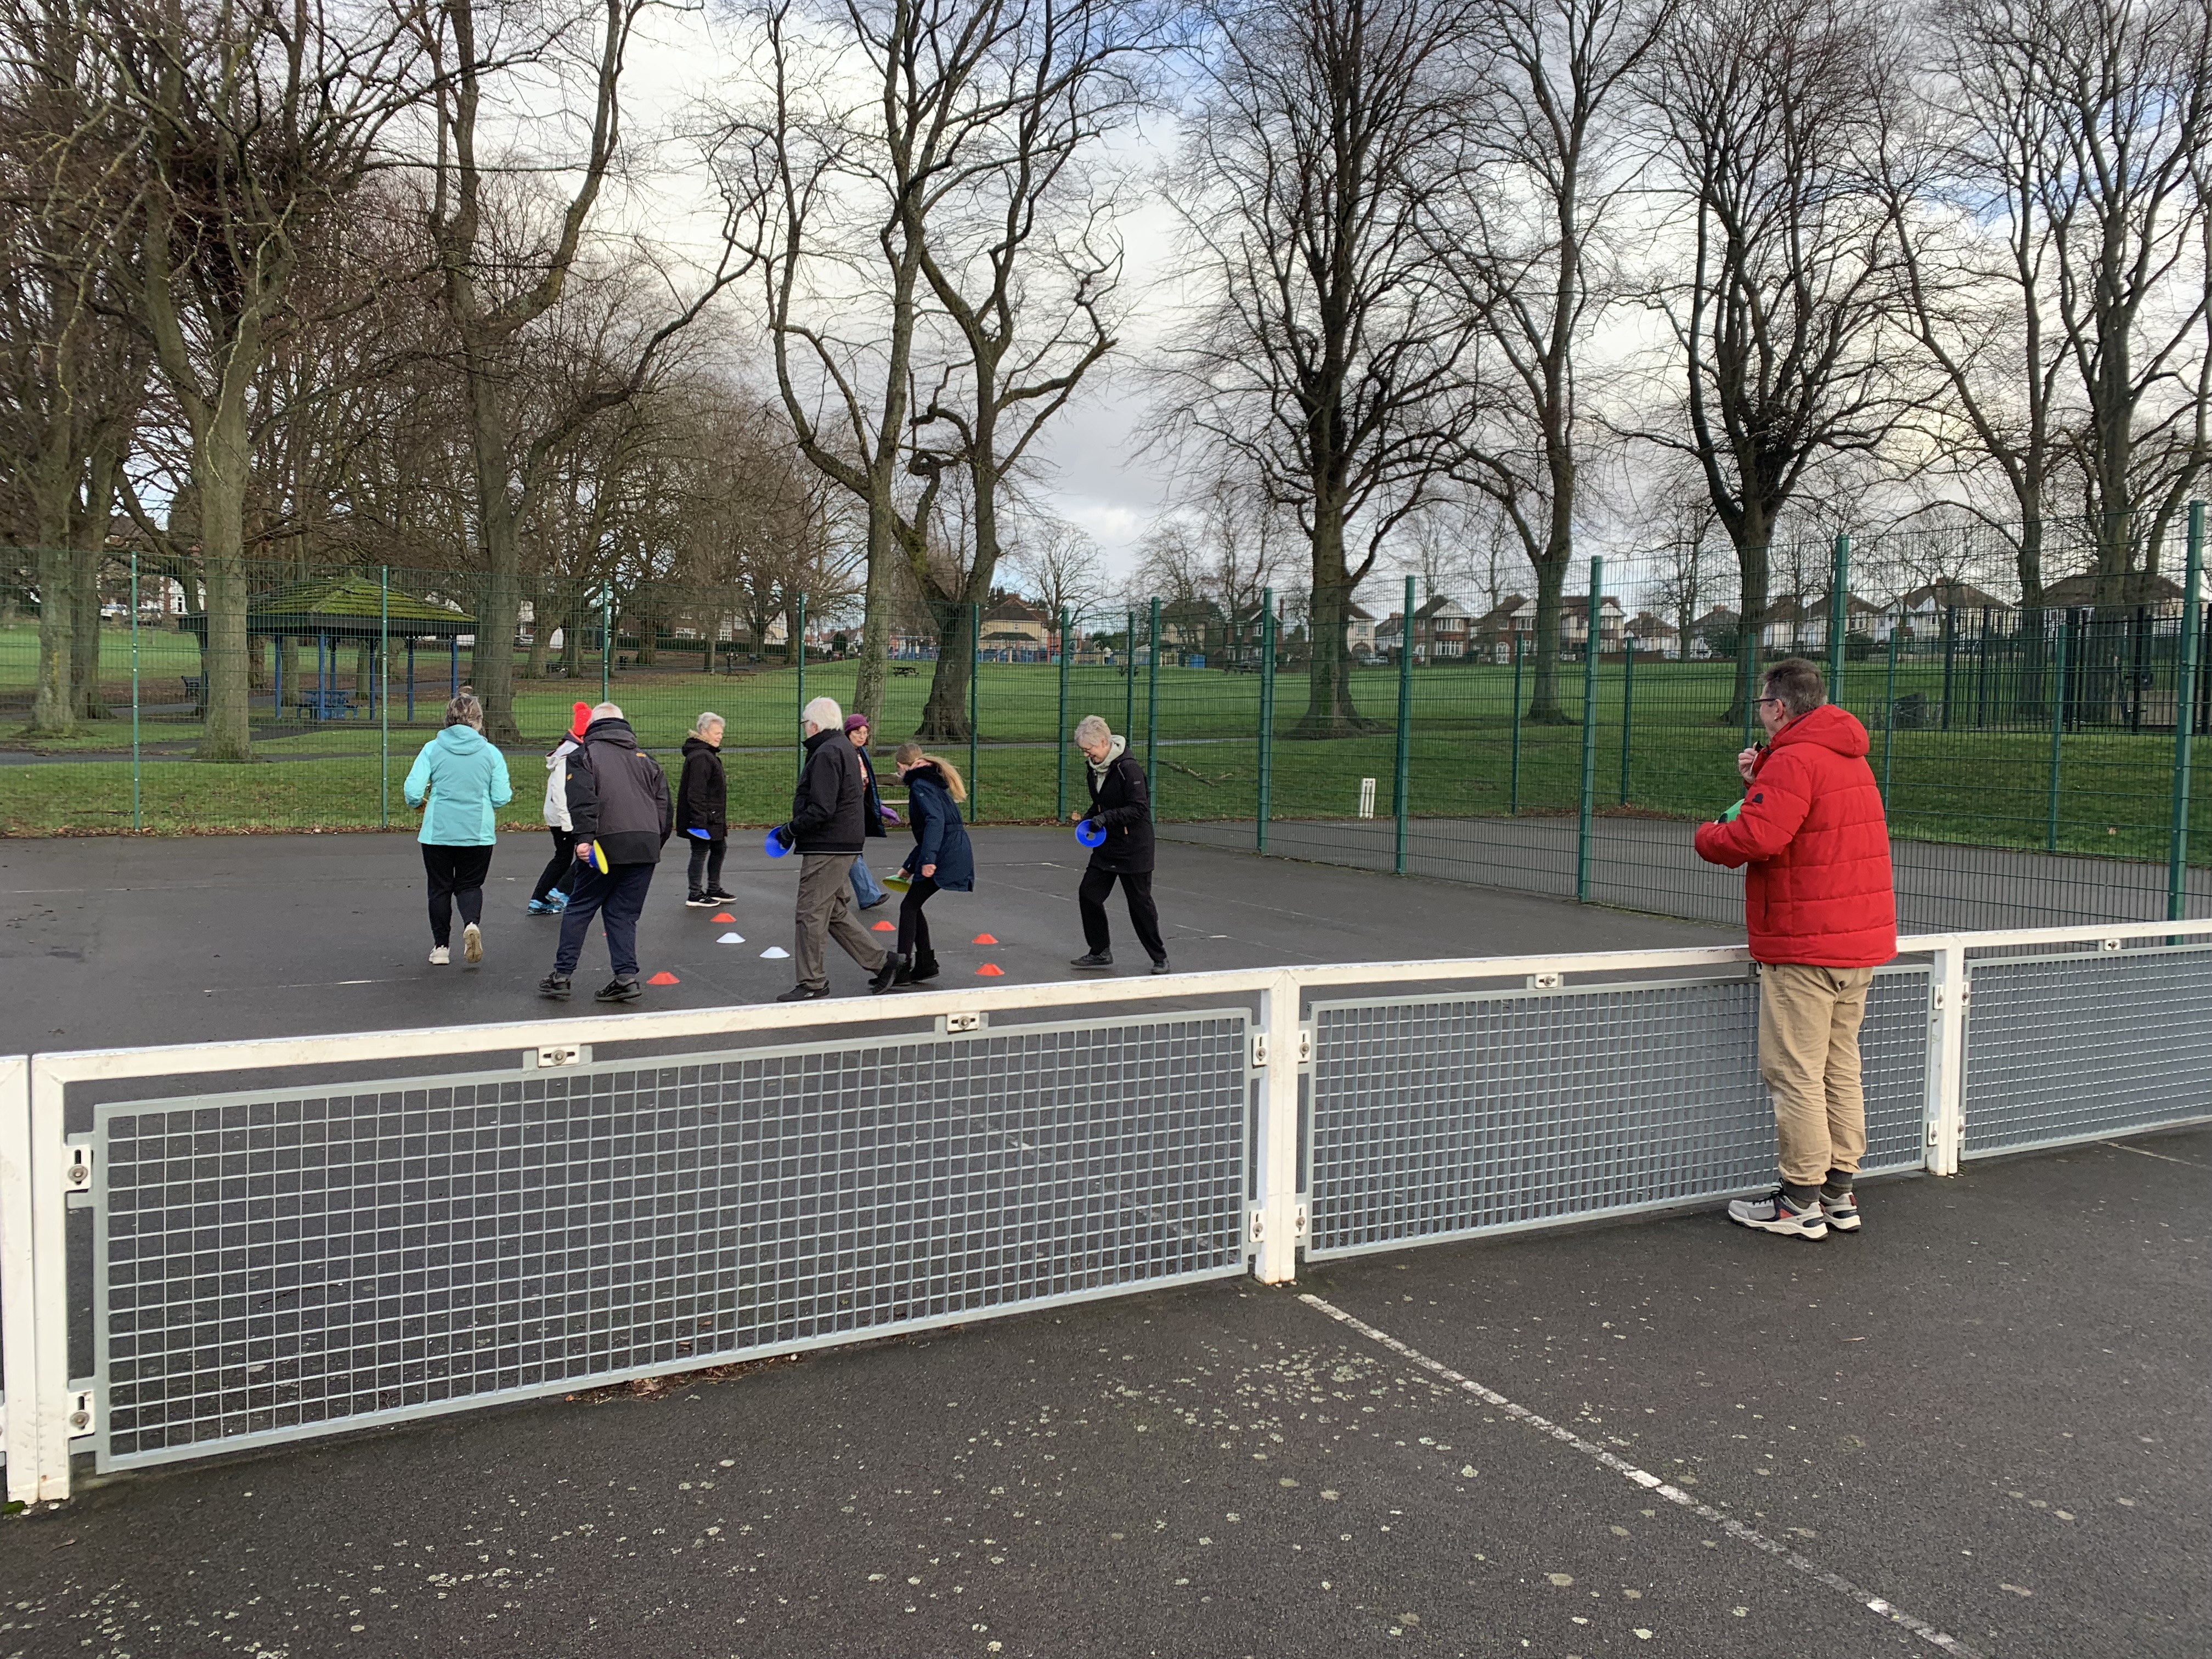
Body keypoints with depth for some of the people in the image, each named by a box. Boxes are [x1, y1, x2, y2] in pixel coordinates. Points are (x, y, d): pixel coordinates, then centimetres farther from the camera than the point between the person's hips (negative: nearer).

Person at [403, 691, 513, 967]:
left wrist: (419, 804, 14)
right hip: (479, 833, 0)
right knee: (469, 885, 14)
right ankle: (472, 923, -15)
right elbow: (502, 799, -4)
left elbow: (412, 791, -8)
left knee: (440, 887, 14)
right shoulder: (491, 753, -3)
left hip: (437, 831, 0)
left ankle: (441, 946, 17)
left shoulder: (432, 749, -4)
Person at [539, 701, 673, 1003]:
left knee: (579, 908, 9)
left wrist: (585, 837, -18)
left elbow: (583, 799, -11)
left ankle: (562, 975, 10)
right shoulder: (645, 759, 20)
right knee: (624, 914, 10)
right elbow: (665, 806, 17)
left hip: (608, 844, -4)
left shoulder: (584, 755, 6)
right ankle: (626, 976, 0)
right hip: (647, 844, 4)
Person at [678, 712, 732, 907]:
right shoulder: (701, 757, -19)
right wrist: (699, 820, -27)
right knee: (700, 852, -3)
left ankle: (714, 890, 29)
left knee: (719, 848, 19)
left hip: (712, 818, 11)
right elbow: (696, 792, -24)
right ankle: (695, 895, 6)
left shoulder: (708, 755, 16)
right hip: (703, 818, -11)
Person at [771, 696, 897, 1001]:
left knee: (810, 915, -2)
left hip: (827, 848, -11)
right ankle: (881, 962, 20)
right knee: (836, 913, 17)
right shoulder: (843, 748, 16)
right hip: (842, 846, 11)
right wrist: (794, 828, 17)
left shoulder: (827, 754, -17)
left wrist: (790, 830, -11)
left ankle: (812, 982, 5)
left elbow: (821, 810, -24)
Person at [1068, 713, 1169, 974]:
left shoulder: (1128, 768, -19)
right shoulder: (1093, 769, 6)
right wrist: (1086, 817, 1)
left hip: (1134, 848, -8)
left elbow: (1139, 808, -21)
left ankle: (1159, 957, 14)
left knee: (1140, 903, -1)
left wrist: (1107, 818, -25)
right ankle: (1101, 952, 18)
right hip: (1106, 846, 8)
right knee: (1088, 894, 5)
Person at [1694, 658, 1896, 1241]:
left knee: (1795, 1074, -2)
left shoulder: (1795, 760, -17)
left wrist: (1707, 836, -6)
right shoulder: (1850, 757, 16)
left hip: (1805, 948, -10)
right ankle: (1839, 1193, 21)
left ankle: (1800, 1203, 3)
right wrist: (1758, 779, 12)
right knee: (1840, 1069, 14)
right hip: (1860, 942, 10)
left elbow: (1755, 838, -26)